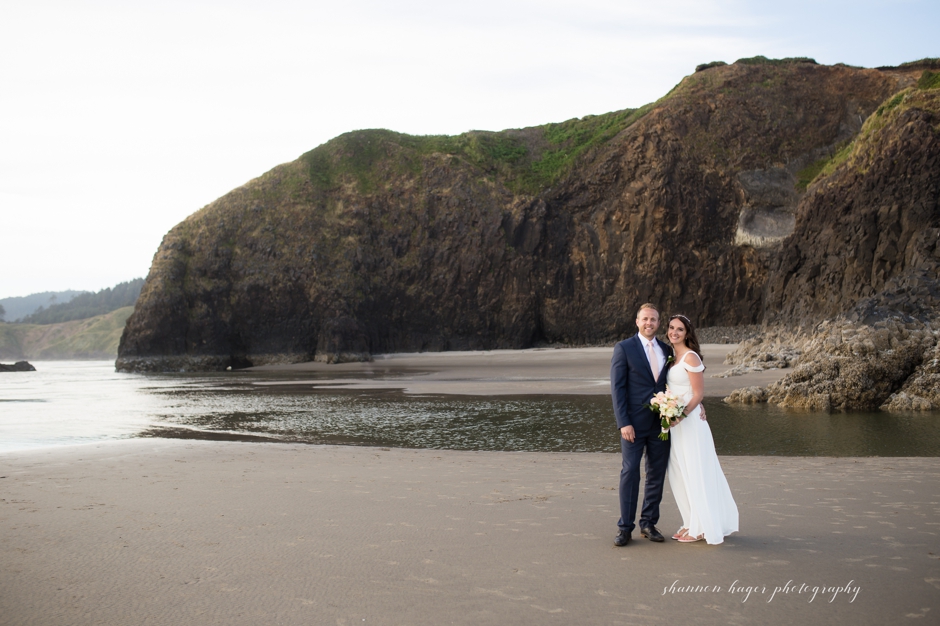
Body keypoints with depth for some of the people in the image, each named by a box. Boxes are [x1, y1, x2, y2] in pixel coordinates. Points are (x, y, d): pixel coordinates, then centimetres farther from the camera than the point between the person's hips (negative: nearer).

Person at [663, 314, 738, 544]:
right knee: (678, 475, 12)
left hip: (690, 421, -9)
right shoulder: (672, 357, 12)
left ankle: (702, 528, 9)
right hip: (675, 423, 9)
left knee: (695, 474, -1)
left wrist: (682, 414, -25)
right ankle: (691, 523, 22)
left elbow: (699, 393, -15)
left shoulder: (690, 357, -13)